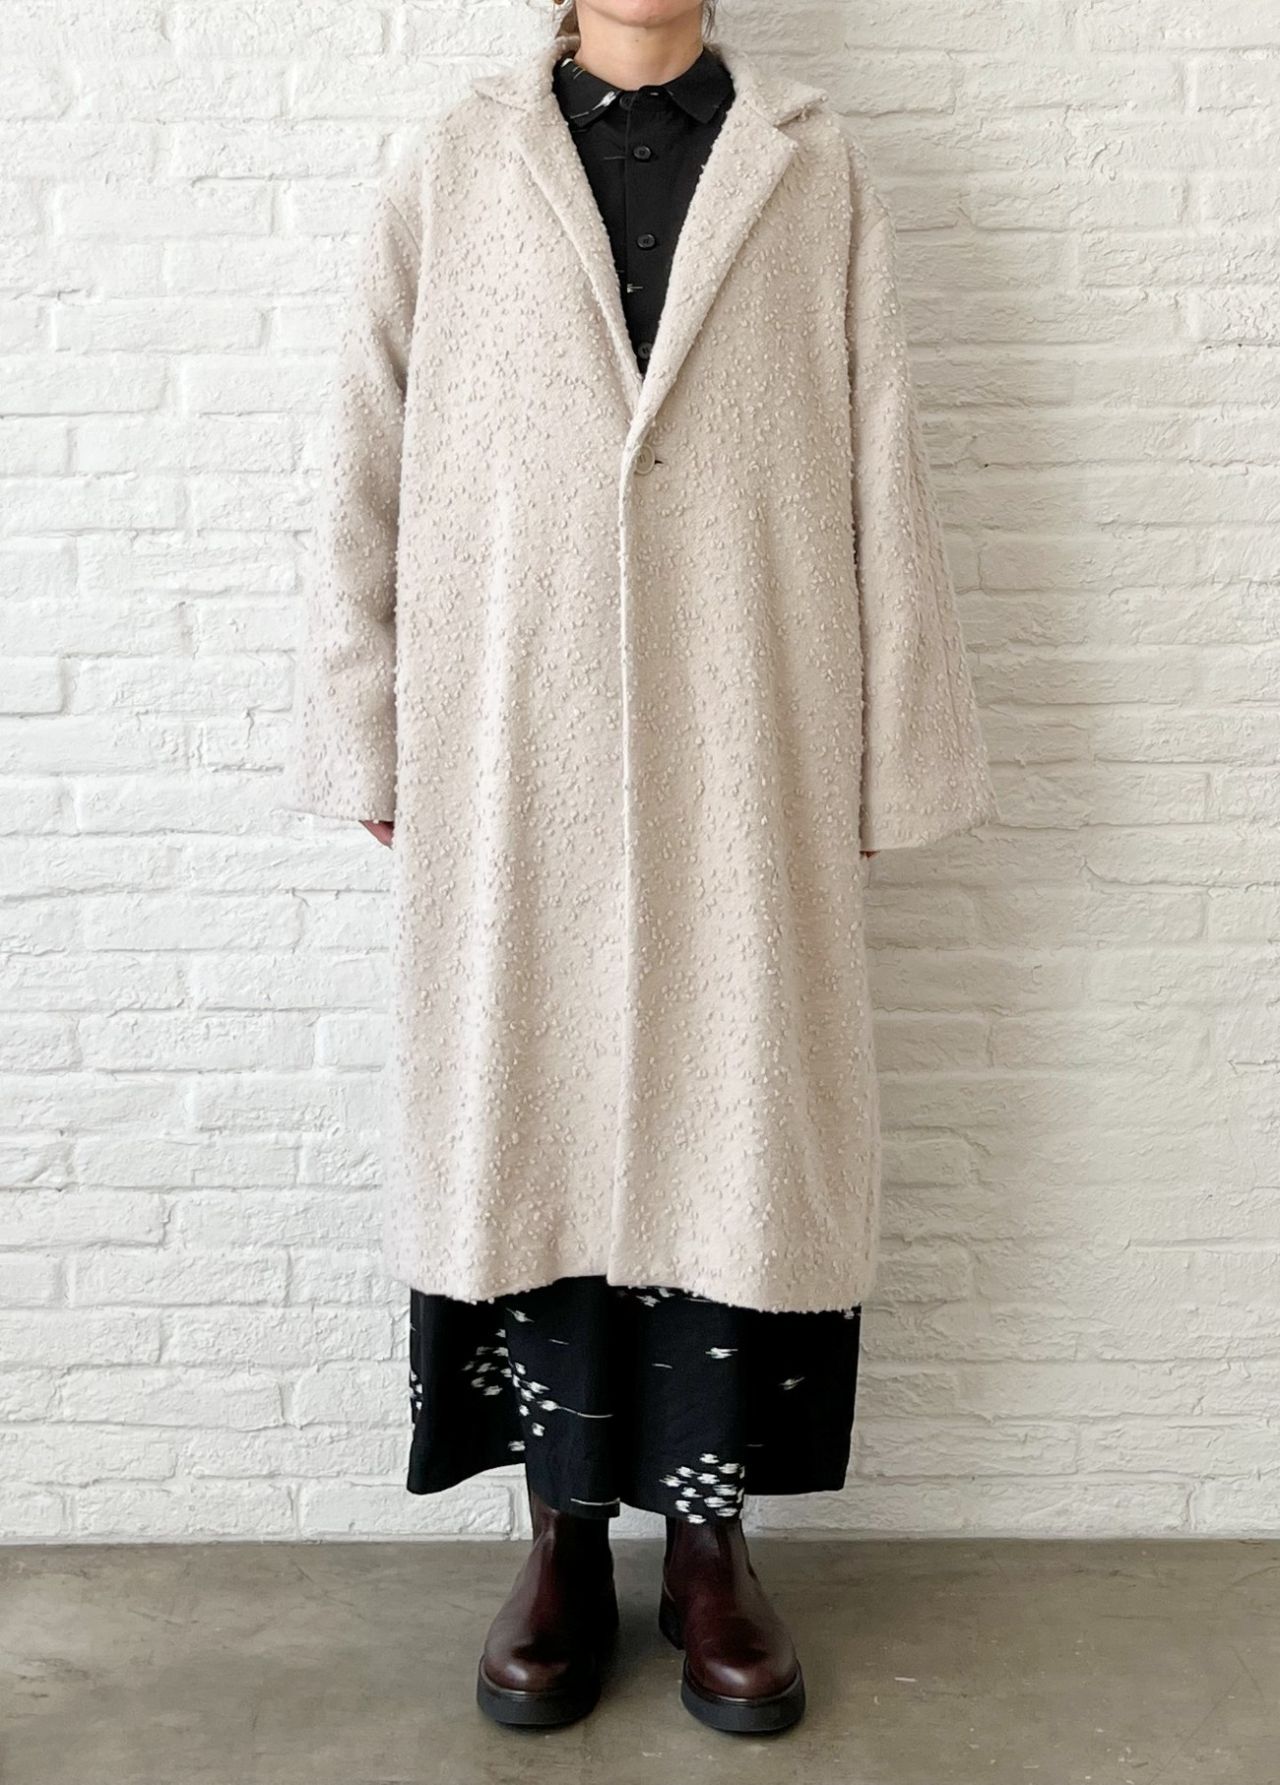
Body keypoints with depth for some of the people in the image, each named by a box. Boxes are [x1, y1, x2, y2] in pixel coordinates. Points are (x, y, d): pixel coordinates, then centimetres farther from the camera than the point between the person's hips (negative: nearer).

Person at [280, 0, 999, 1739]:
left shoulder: (816, 172, 9)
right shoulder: (450, 171, 9)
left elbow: (880, 477, 5)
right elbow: (368, 475, 8)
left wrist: (895, 756, 1)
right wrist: (369, 746, 4)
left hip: (746, 756, 0)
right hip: (512, 761, 1)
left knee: (734, 1120, 4)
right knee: (529, 1119, 5)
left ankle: (710, 1539, 21)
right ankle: (567, 1534, 21)